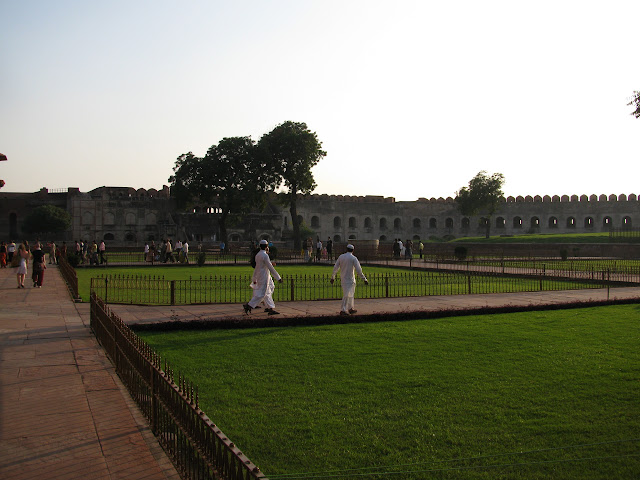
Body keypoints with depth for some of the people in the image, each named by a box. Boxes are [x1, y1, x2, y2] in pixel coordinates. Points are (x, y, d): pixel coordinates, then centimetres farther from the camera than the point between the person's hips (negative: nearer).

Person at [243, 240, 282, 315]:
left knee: (268, 293, 13)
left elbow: (256, 267, 18)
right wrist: (278, 278, -16)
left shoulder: (257, 255, 11)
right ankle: (248, 306, -7)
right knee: (261, 294, -6)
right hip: (264, 277, -10)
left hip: (259, 276, 10)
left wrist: (254, 279, 24)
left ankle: (270, 308, 15)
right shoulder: (265, 255, -17)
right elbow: (271, 268, -19)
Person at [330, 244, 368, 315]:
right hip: (350, 279, -6)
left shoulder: (341, 257, 3)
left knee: (350, 294, 20)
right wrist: (364, 279, -10)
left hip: (343, 279, 6)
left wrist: (332, 277, 17)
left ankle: (351, 308, 27)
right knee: (347, 295, -3)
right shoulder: (353, 258, -12)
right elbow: (358, 270, -16)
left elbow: (335, 268, 6)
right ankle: (343, 310, -7)